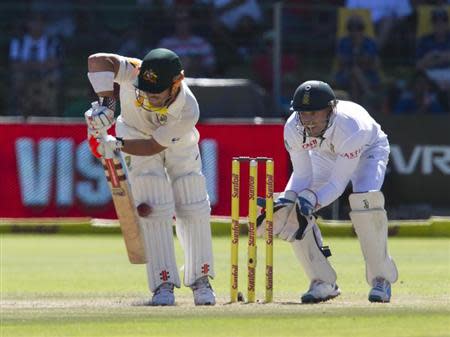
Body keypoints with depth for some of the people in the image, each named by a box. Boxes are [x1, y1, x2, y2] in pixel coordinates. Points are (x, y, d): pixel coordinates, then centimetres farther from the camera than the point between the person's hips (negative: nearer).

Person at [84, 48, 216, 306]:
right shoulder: (136, 73, -38)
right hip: (136, 134, -1)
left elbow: (155, 146, -31)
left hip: (178, 143, 1)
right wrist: (105, 102, -60)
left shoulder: (188, 112, -38)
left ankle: (201, 280, 13)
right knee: (155, 209, -12)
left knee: (194, 208, -2)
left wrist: (116, 145, -43)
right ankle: (163, 284, -9)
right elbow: (98, 61, -51)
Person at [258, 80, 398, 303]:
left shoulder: (350, 126, -42)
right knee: (293, 209, -14)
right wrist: (285, 201, -37)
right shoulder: (294, 129, -29)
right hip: (325, 156, 5)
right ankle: (323, 283, -1)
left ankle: (381, 279, -18)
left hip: (368, 151, -4)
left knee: (365, 199, -34)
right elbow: (302, 176, -19)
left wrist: (312, 200, -52)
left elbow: (338, 183, -37)